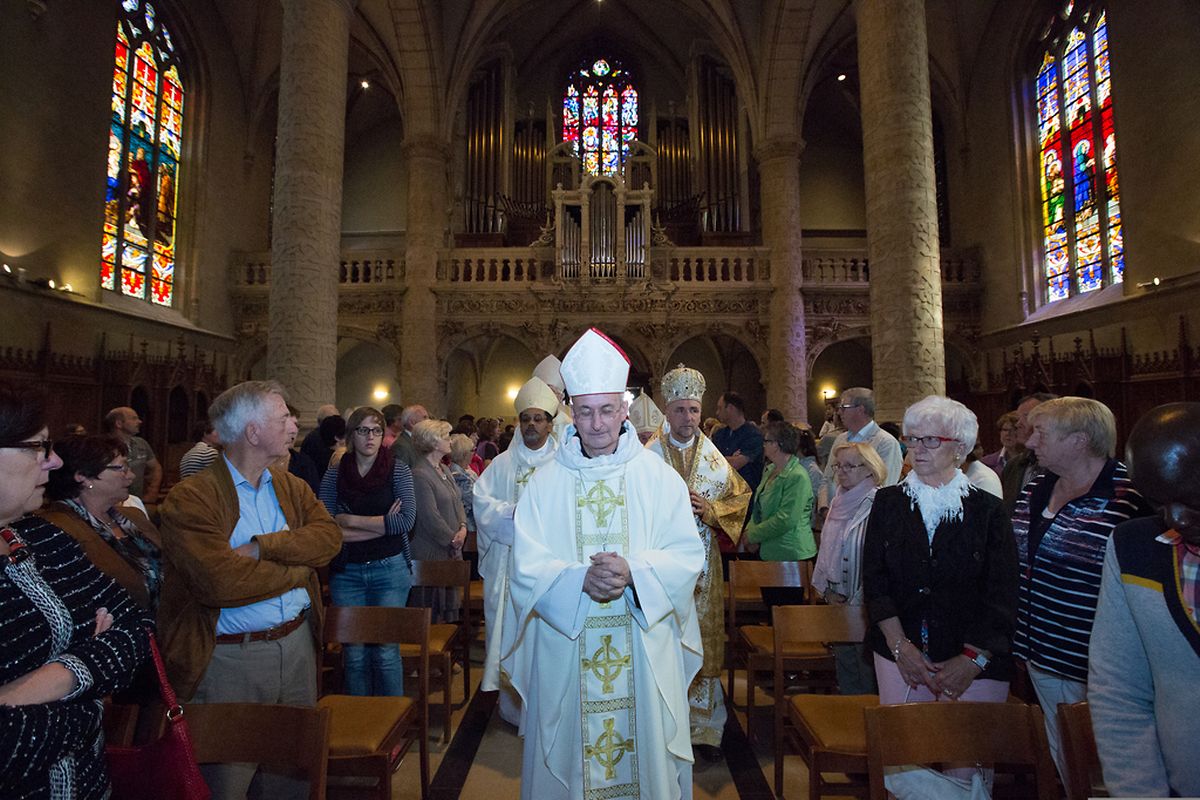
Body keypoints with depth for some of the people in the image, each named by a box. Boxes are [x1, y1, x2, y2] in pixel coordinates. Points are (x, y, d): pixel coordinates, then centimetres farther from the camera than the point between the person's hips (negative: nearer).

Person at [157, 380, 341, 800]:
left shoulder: (292, 486, 6)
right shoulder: (189, 499, -14)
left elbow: (329, 536, -8)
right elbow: (222, 582, -25)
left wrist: (264, 547, -20)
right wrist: (298, 564, -13)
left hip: (297, 644, 6)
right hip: (230, 659, -5)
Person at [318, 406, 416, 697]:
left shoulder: (398, 471, -2)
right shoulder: (334, 473, 3)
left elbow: (406, 520, -14)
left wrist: (351, 521, -11)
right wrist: (383, 525, -13)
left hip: (389, 569, -1)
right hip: (346, 571, 2)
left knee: (386, 652, 3)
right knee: (354, 653, 9)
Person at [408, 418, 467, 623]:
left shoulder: (444, 470, 12)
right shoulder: (419, 475, -16)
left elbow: (458, 502, 14)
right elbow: (430, 517, -18)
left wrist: (463, 527, -3)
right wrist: (453, 540, -11)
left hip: (452, 550, 8)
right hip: (433, 553, -8)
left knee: (449, 603, 16)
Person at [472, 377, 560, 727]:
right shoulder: (503, 463, 8)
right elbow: (481, 501, 1)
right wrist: (513, 511, -13)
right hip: (509, 562, 1)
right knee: (510, 628, 6)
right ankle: (513, 703, 22)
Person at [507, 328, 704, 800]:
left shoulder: (659, 476, -2)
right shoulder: (544, 483, -1)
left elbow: (688, 555, -6)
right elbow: (526, 567, -6)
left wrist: (633, 572, -23)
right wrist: (580, 579, -24)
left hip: (644, 651, 0)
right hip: (565, 652, 1)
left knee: (647, 752, 14)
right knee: (567, 758, 13)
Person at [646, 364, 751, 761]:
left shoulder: (715, 458, 6)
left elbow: (739, 498, 7)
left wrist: (710, 510, -10)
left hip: (702, 564, 3)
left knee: (703, 638, 9)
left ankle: (704, 727, 25)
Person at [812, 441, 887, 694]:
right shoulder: (838, 502, 7)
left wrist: (857, 602, -15)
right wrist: (826, 589, 5)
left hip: (864, 605, -7)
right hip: (837, 600, 7)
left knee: (865, 668, 5)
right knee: (843, 661, 18)